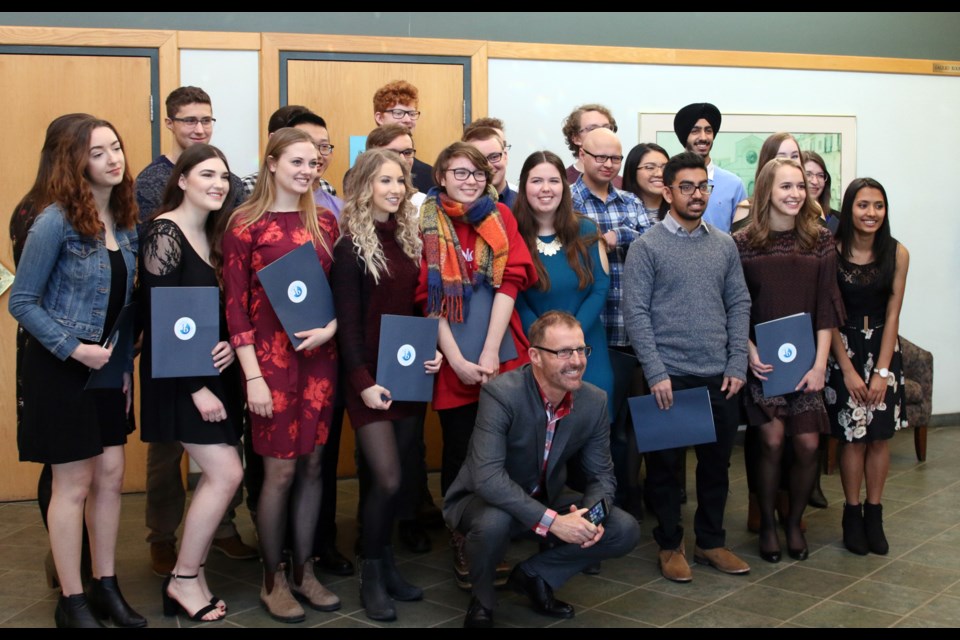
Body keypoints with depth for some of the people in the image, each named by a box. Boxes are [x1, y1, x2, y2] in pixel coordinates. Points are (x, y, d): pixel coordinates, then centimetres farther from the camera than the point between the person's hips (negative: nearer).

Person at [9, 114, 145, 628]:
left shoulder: (125, 223, 4)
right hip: (61, 368, -6)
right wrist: (74, 349, -19)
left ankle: (106, 586, 23)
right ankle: (71, 601, 14)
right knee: (74, 483, 1)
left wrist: (127, 365, 8)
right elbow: (22, 302, -13)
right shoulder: (55, 221, -15)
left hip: (109, 369, 6)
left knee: (111, 475, 9)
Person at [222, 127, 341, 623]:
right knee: (280, 470, -1)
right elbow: (235, 305, -7)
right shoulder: (246, 225, -5)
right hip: (272, 358, -4)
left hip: (320, 356, 5)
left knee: (312, 465, 9)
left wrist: (331, 326, -8)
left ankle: (303, 571, 23)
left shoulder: (324, 222, 9)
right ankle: (273, 580, 16)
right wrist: (253, 376, -12)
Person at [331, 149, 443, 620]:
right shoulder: (351, 246, -7)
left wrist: (433, 352, -3)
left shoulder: (409, 239, 9)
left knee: (404, 478, 8)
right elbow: (348, 321, -10)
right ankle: (372, 576, 7)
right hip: (371, 378, -6)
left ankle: (386, 562, 24)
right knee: (388, 480, -11)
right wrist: (362, 381, -16)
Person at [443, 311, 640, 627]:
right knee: (494, 522, -39)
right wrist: (551, 521, -40)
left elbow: (602, 475, -2)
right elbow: (487, 477, -37)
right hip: (485, 499, -5)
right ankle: (482, 601, -6)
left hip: (547, 499, 5)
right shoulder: (501, 394, -29)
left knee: (625, 530, -11)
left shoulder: (594, 400, -11)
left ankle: (534, 575, 8)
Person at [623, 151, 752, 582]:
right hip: (669, 377, -4)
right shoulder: (647, 247, -4)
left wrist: (737, 365, 1)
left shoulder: (724, 245, 9)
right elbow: (635, 313, -8)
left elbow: (739, 305, 10)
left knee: (717, 462, 12)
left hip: (719, 377, 4)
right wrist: (656, 373, -14)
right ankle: (669, 545, 20)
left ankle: (711, 541, 26)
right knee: (665, 464, 6)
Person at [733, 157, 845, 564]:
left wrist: (820, 364, -6)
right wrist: (750, 353, -11)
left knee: (808, 444, -1)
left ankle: (795, 522, 21)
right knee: (772, 441, -6)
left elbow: (827, 306, 0)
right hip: (763, 361, -2)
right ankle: (767, 525, 14)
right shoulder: (742, 243, -2)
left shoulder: (820, 241, 2)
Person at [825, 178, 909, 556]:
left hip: (883, 349, 2)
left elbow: (892, 314, -4)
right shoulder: (832, 252, -10)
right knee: (853, 436, 0)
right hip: (845, 349, -2)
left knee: (880, 436, 5)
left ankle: (874, 514, 16)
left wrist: (881, 371, -8)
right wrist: (848, 368, -10)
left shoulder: (897, 254, -4)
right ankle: (852, 515, 14)